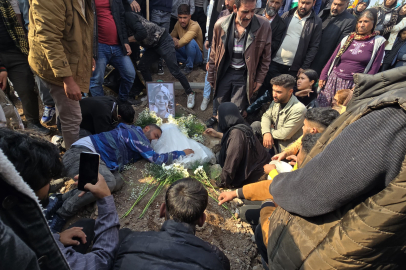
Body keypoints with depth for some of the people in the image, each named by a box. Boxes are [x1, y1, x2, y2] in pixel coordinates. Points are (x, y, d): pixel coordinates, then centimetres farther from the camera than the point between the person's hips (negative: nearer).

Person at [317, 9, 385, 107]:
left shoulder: (378, 42, 2)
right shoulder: (348, 39, 9)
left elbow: (374, 68, 1)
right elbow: (333, 59, 10)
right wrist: (323, 76, 4)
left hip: (353, 84, -2)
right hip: (333, 79, 2)